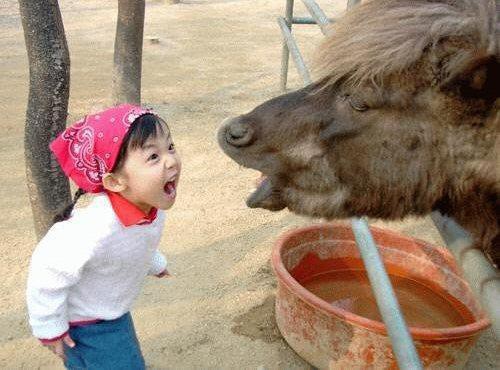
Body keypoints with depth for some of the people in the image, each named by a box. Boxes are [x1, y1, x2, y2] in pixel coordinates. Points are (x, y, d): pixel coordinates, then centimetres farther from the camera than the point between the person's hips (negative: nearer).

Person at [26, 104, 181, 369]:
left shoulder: (151, 205, -19)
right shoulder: (96, 230, -43)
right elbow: (48, 270, -29)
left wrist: (153, 263, 23)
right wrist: (49, 328, -15)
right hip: (81, 324, -7)